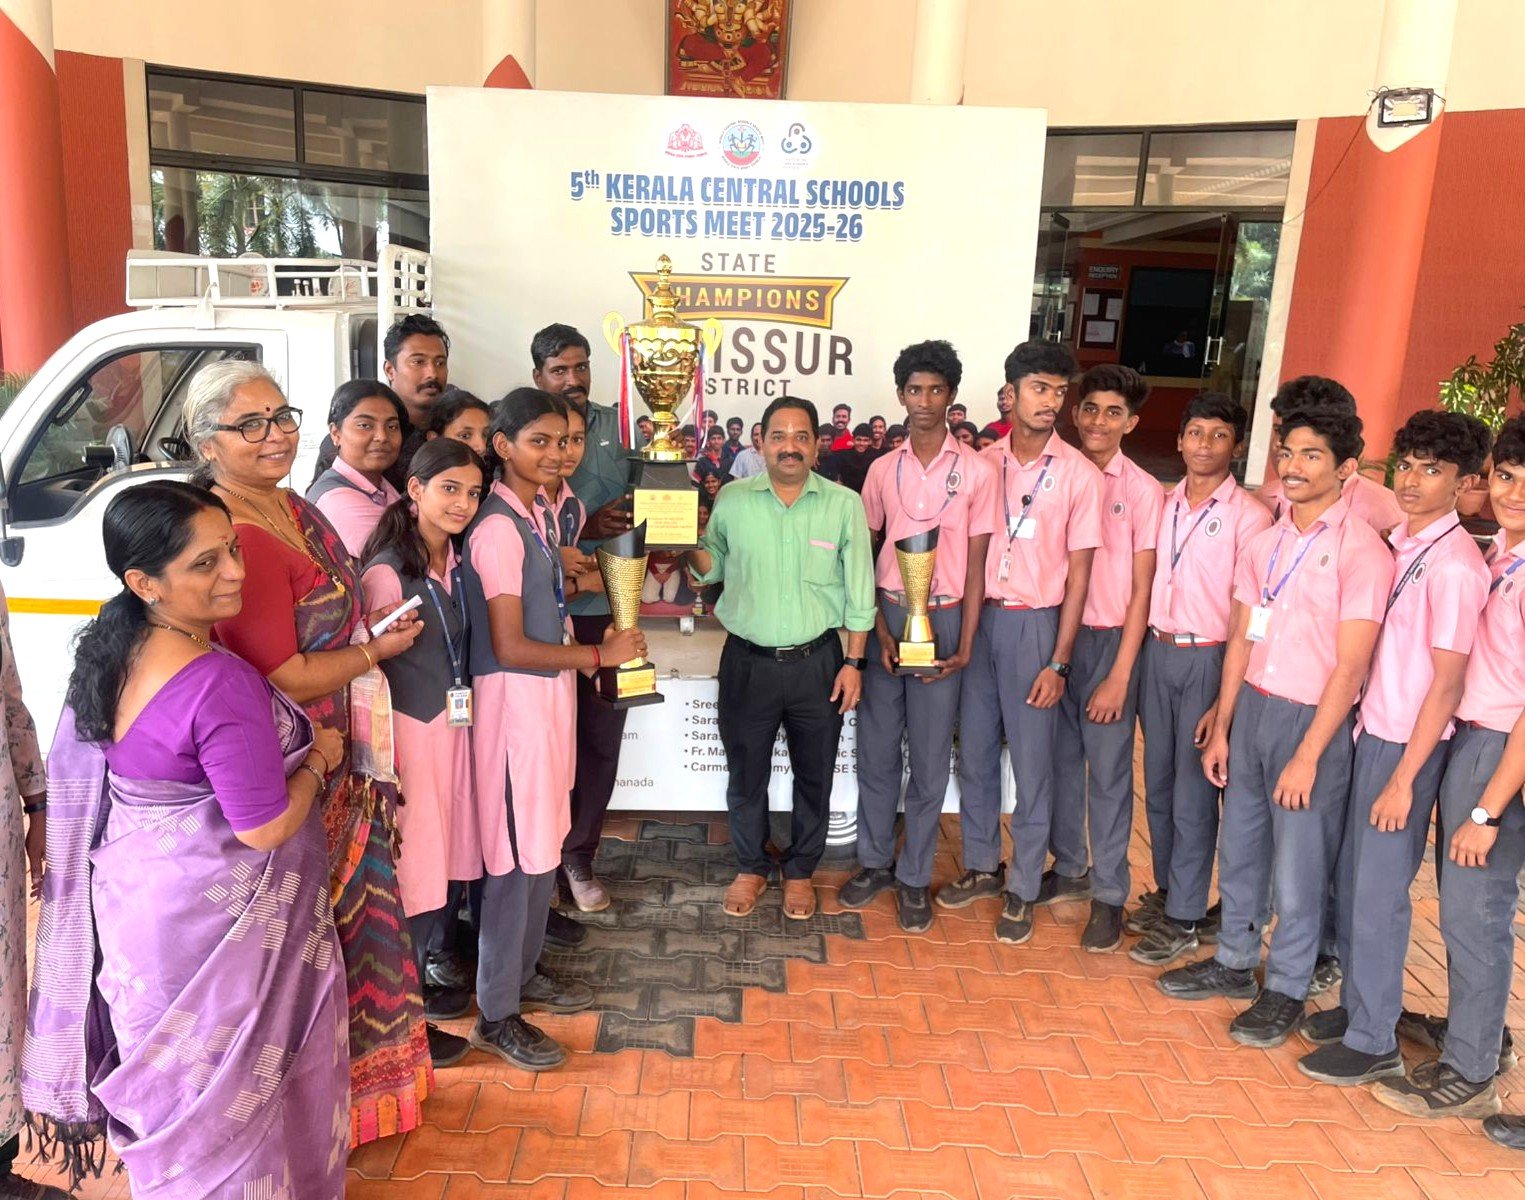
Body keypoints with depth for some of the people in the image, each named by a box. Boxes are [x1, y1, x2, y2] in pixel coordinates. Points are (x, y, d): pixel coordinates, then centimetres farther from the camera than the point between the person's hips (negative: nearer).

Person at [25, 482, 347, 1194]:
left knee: (171, 1074, 26)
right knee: (233, 1085, 13)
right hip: (216, 919, -8)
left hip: (134, 896, 8)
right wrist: (319, 759, -10)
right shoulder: (221, 683, -30)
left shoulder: (108, 656, -3)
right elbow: (265, 827, -25)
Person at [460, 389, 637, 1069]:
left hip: (550, 687, 9)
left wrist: (587, 647, 6)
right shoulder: (499, 528, -19)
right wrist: (598, 654, -13)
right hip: (514, 694, -9)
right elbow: (510, 647, -20)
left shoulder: (539, 510, 8)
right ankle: (496, 1014, 15)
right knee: (515, 854, 0)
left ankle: (523, 973, 36)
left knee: (544, 843, 18)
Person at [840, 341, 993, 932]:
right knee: (875, 746, 10)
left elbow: (976, 562, -2)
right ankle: (875, 859, 27)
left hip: (943, 618, -2)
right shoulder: (883, 469, 5)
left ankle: (914, 875, 19)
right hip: (885, 615, 2)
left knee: (930, 756, 5)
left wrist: (965, 645, -7)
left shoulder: (976, 470, -2)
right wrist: (879, 628, -4)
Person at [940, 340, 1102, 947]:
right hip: (979, 616, 4)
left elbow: (1078, 572, -5)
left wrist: (1058, 662, -9)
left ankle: (1022, 887, 20)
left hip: (1035, 623, -3)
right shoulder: (985, 463, 3)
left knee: (1031, 761, 4)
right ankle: (981, 865, 31)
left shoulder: (1079, 474, -6)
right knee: (974, 750, 12)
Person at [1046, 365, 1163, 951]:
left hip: (1110, 639, -4)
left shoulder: (1142, 490, -6)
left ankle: (1109, 893, 16)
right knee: (1060, 758, 13)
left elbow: (1142, 589, -7)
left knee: (1108, 769, 3)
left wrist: (1119, 674, -10)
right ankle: (1068, 868, 31)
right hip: (1057, 632, 4)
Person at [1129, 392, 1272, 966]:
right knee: (1158, 784, 14)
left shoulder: (1247, 516, -9)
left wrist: (1226, 698, -13)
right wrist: (1137, 661, 4)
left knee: (1193, 794, 2)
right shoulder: (1164, 505, 7)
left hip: (1207, 660, -5)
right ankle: (1167, 891, 30)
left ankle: (1186, 918, 15)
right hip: (1157, 653, 5)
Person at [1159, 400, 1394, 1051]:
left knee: (1298, 867, 7)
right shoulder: (1264, 543, 7)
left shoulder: (1361, 550, -12)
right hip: (1252, 706, 6)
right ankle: (1234, 961, 36)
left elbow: (1350, 665, -14)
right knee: (1240, 847, 17)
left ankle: (1286, 990, 25)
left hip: (1313, 719, -6)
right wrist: (1220, 728, 9)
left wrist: (1307, 756, -15)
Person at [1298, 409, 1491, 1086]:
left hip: (1408, 744, -7)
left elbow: (1448, 682, -17)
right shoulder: (1400, 543, 6)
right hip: (1372, 731, 7)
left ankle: (1374, 1041, 18)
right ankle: (1357, 1004, 31)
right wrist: (1365, 728, 9)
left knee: (1378, 890, 3)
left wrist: (1404, 778, -15)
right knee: (1352, 878, 15)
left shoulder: (1454, 564, -17)